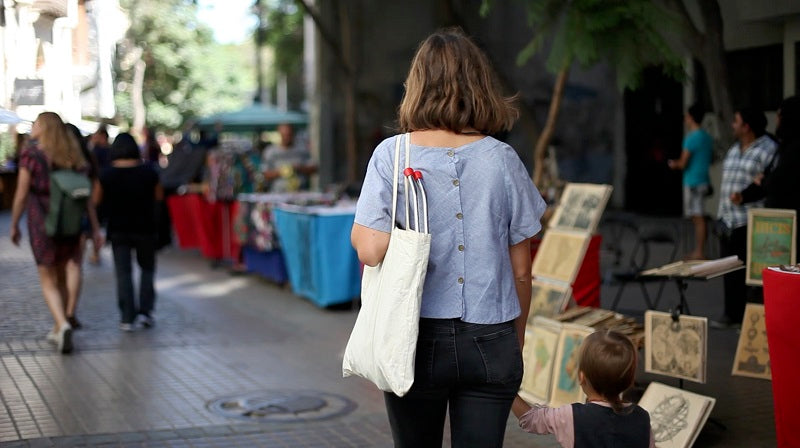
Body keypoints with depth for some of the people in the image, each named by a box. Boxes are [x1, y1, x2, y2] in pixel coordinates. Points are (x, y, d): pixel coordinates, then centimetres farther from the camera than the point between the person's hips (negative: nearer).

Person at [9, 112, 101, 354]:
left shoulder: (31, 153, -9)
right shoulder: (74, 156, 4)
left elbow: (21, 195, -10)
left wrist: (14, 225, 1)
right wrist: (95, 228, 5)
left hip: (41, 223, -3)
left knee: (49, 282, 5)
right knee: (65, 275, 16)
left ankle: (63, 324, -16)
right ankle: (58, 329, 18)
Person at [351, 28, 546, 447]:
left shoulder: (391, 154, -5)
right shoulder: (502, 159, -2)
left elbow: (370, 250, -15)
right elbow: (520, 270, 2)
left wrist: (359, 229, 8)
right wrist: (516, 342, 15)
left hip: (416, 338, 0)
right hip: (490, 343, 0)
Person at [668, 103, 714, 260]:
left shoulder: (691, 138, -15)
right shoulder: (708, 137, 13)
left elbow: (683, 163, -16)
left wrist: (674, 164, 7)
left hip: (693, 182, -9)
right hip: (704, 181, 9)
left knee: (698, 217, -7)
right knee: (698, 217, 13)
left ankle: (699, 253, -6)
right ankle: (698, 251, 18)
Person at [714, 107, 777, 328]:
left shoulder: (767, 150, -8)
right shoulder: (734, 150, 18)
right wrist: (721, 215, 20)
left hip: (751, 222, -8)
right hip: (729, 221, 8)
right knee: (730, 269, 11)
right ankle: (733, 314, 20)